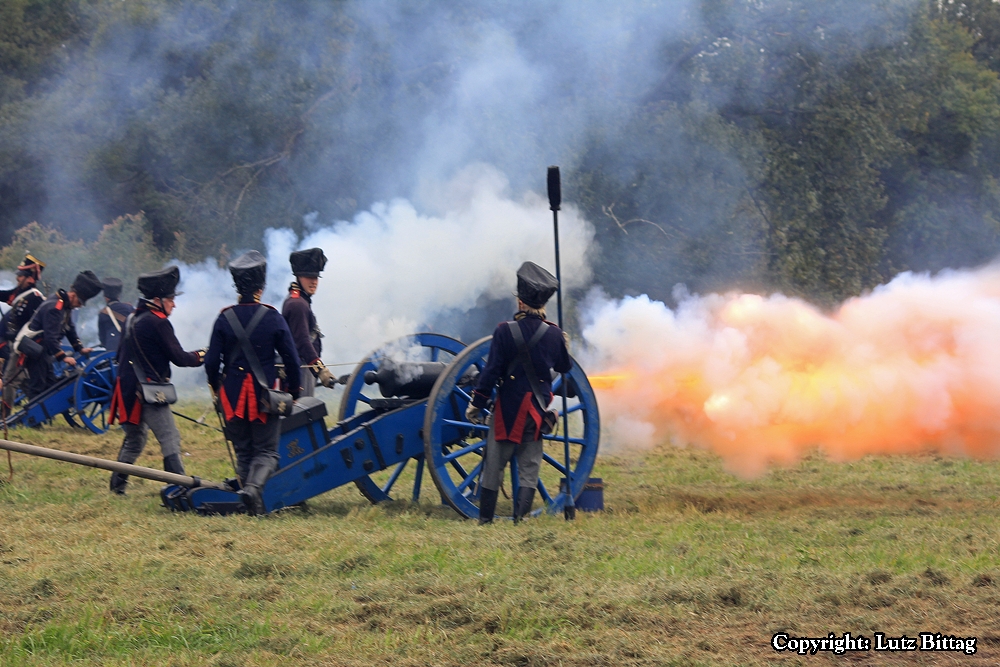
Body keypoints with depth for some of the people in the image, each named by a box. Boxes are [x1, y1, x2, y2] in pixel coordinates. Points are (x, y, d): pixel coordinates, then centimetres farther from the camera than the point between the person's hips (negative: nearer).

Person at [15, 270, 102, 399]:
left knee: (50, 384, 13)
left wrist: (80, 348, 10)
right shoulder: (54, 307, -25)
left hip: (43, 349, 10)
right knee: (38, 386, -10)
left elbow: (69, 329, 17)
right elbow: (51, 336, -30)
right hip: (33, 349, -10)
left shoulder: (65, 305, 6)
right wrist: (63, 357, -29)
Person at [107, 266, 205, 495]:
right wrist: (201, 356, 4)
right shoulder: (159, 323, -12)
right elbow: (178, 358, -12)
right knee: (170, 440, -11)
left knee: (134, 439, 21)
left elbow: (120, 354, 22)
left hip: (128, 390, 9)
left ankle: (117, 484, 23)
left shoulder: (131, 320, 14)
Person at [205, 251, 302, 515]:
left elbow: (211, 362, -2)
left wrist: (216, 390, 13)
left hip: (233, 395, 2)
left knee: (243, 451, 14)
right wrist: (294, 391, 8)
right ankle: (253, 486, -23)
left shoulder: (225, 318, -3)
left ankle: (249, 497, 9)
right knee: (266, 451, 3)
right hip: (265, 393, -2)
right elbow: (291, 359, -4)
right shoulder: (273, 318, -6)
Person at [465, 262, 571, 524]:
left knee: (494, 465, 7)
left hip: (508, 407, -2)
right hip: (538, 409, 2)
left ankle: (485, 520, 9)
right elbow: (565, 367, 13)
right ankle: (521, 518, -4)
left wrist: (476, 404, -4)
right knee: (529, 468, 6)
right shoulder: (554, 333, -3)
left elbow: (491, 371, -11)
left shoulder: (505, 331, -12)